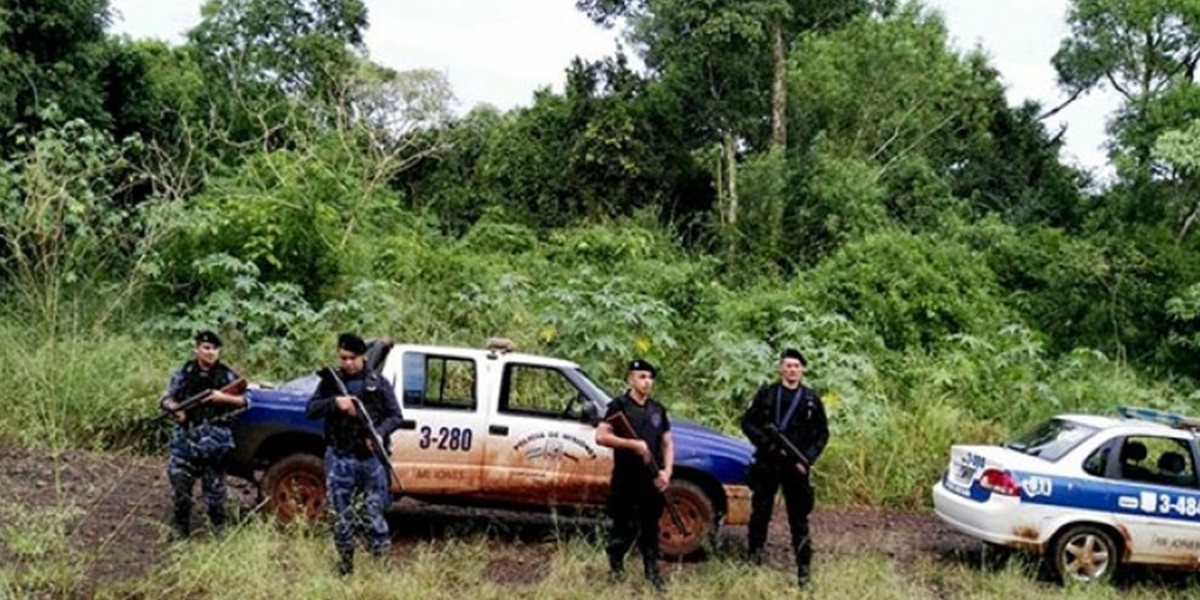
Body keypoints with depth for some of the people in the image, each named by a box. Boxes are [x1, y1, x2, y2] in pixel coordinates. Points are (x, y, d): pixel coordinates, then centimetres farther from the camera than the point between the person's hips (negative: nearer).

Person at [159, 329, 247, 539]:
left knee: (214, 482, 2)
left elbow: (244, 400, 1)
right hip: (186, 435, 2)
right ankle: (181, 524, 14)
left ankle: (218, 525, 16)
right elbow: (165, 399, 7)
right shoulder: (184, 374, 5)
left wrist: (223, 398, -13)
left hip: (215, 437, -1)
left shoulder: (226, 375, 2)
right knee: (179, 476, -1)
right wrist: (175, 408, -13)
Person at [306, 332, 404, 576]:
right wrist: (335, 402, -18)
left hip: (371, 457, -1)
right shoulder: (330, 382, 7)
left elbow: (395, 416, 3)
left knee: (373, 513, 1)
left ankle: (382, 561, 14)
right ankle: (345, 563, 20)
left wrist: (380, 433, -17)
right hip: (340, 459, 2)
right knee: (341, 516, 7)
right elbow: (311, 409, 1)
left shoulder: (379, 383, 3)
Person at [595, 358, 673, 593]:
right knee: (624, 527, 3)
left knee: (651, 527, 11)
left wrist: (666, 472, 0)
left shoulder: (658, 409, 12)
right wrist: (633, 444, -20)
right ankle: (616, 567, 21)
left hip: (652, 481, 4)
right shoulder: (619, 405, -5)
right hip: (625, 480, -4)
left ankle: (652, 572, 21)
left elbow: (667, 443, 14)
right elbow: (601, 436, -14)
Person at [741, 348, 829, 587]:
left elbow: (822, 433, 7)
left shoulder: (811, 400, 3)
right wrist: (767, 442, -13)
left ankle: (804, 568, 8)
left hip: (796, 467, 0)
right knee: (760, 513, 9)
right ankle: (754, 560, 22)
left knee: (799, 518, 3)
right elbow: (747, 422, 1)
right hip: (766, 464, 0)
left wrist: (808, 459, -7)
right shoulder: (766, 394, 1)